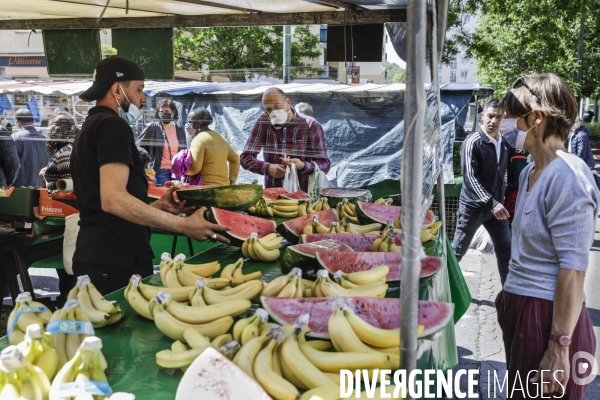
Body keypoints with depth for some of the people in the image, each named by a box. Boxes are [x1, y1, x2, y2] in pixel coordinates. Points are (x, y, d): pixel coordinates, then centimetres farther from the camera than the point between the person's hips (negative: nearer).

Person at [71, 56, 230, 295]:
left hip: (97, 256, 10)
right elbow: (113, 200, -23)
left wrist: (158, 206, 13)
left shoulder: (90, 128, 21)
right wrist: (184, 226, -19)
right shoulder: (112, 126, -10)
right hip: (114, 261, -10)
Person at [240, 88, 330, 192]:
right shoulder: (263, 122, 3)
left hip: (303, 194, -2)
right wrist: (268, 168, -15)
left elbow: (325, 165, -4)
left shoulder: (311, 126, -3)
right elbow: (245, 158, 2)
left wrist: (303, 166, -23)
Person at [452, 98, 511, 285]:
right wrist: (492, 203, -29)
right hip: (473, 206, -6)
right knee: (458, 250, 5)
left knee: (505, 250, 5)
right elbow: (470, 177, -21)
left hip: (496, 205, 6)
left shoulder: (503, 143, 5)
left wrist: (500, 201, 9)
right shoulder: (473, 142, -14)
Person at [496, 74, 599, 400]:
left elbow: (573, 270, -22)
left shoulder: (567, 177, -19)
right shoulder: (529, 172, 9)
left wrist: (559, 348, -22)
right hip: (519, 308, 9)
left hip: (548, 314, -9)